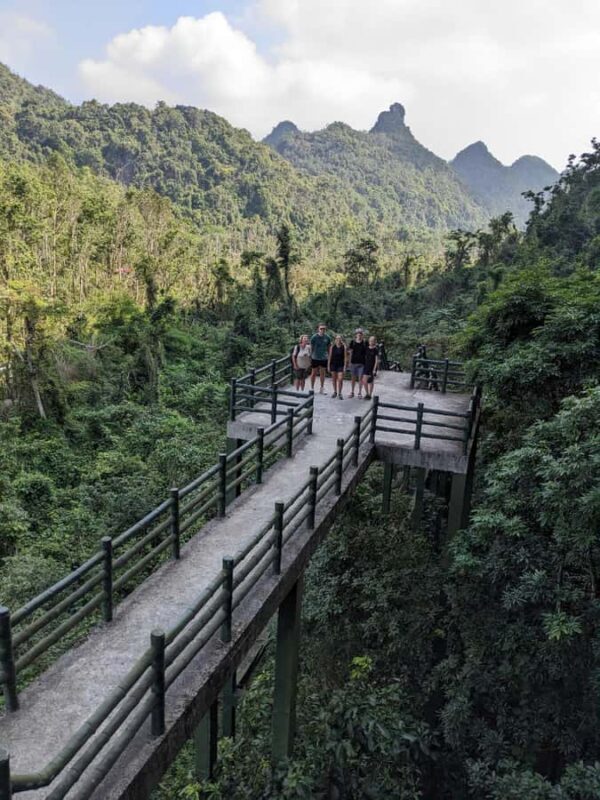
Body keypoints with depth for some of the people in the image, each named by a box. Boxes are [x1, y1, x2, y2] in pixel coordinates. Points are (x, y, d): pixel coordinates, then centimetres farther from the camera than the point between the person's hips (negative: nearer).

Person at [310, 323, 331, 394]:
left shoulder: (328, 338, -3)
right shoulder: (314, 337, -11)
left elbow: (328, 348, 8)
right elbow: (311, 347, -4)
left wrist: (328, 357, 9)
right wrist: (311, 356, -2)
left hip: (324, 358, 3)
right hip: (315, 358, -2)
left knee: (323, 373, 13)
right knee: (314, 373, 7)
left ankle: (322, 388, 25)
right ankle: (312, 388, 20)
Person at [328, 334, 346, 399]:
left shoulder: (343, 347, -1)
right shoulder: (332, 347, 0)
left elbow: (345, 357, 0)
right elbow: (330, 356, 3)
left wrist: (345, 365, -4)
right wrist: (328, 365, 1)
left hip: (340, 364, -1)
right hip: (333, 364, 1)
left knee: (340, 379, -9)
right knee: (334, 378, 9)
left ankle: (339, 393, 2)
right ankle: (335, 392, 24)